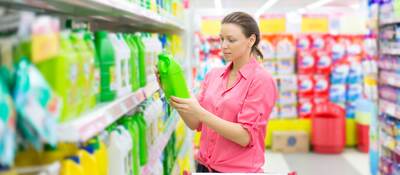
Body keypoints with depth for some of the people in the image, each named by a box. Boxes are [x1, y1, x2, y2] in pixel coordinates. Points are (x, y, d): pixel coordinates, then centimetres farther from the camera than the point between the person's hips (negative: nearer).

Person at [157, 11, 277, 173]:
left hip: (239, 169, -5)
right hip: (204, 166, 5)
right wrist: (177, 103, -13)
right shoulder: (213, 75, 3)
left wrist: (200, 113, -26)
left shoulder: (262, 80, -13)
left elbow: (245, 136, -19)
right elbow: (196, 124, 3)